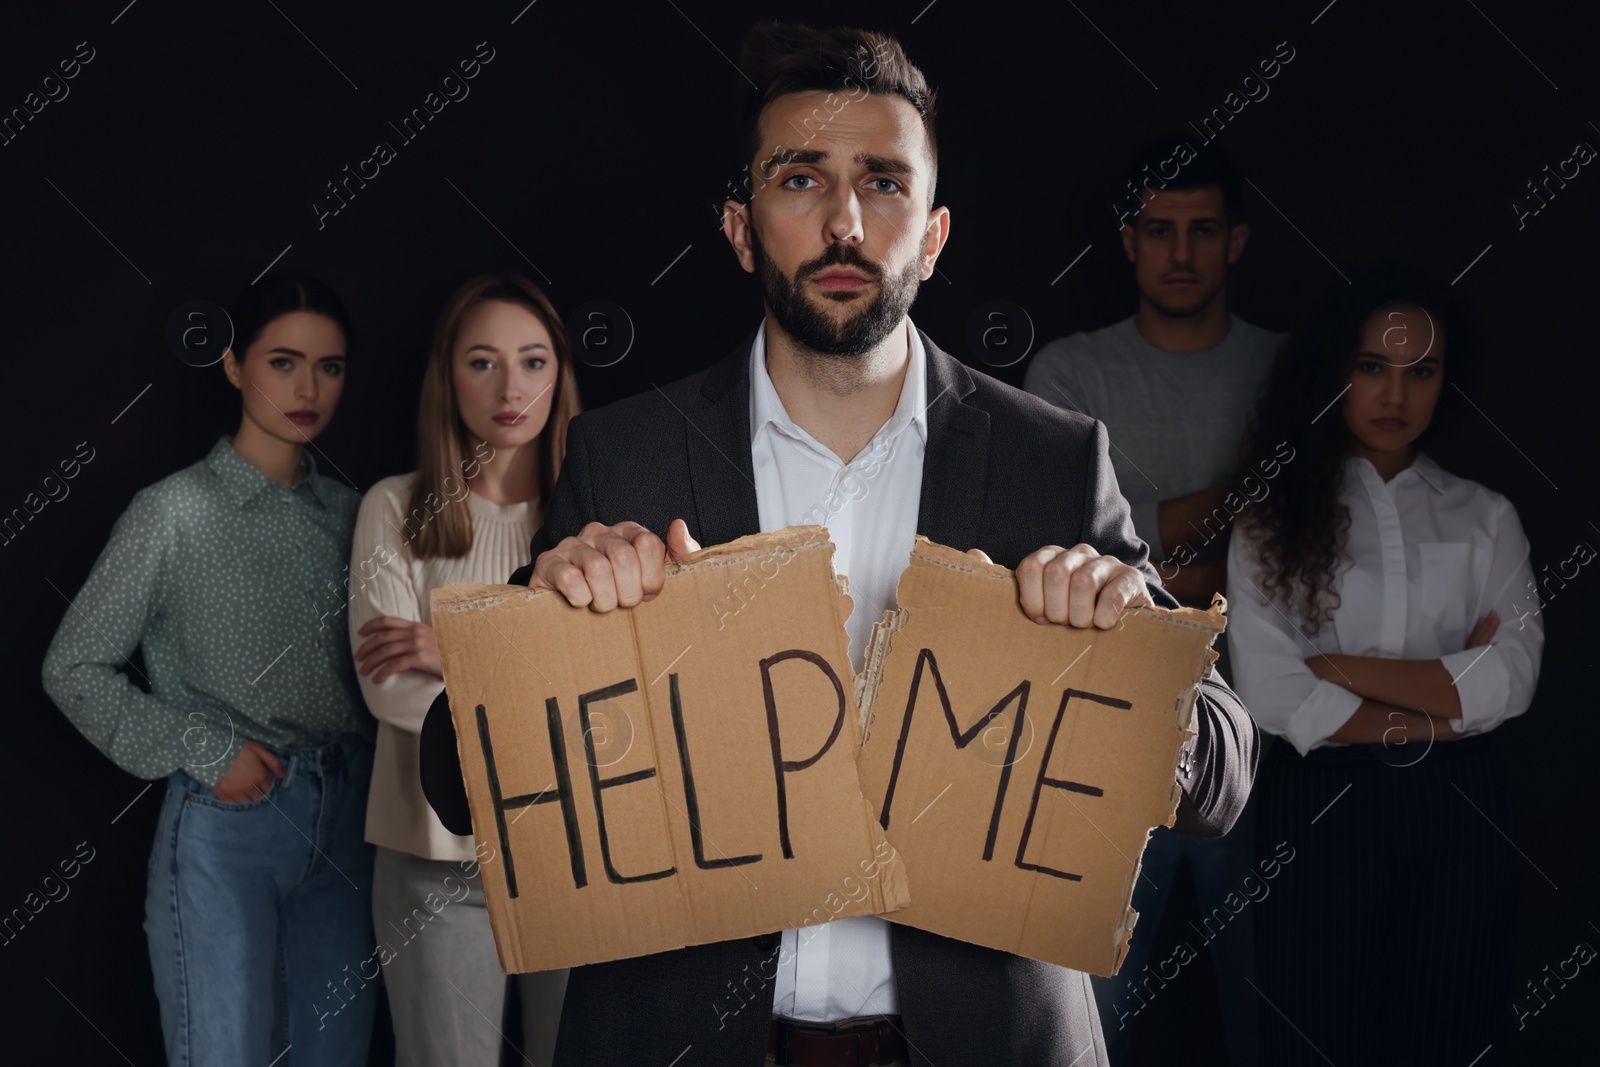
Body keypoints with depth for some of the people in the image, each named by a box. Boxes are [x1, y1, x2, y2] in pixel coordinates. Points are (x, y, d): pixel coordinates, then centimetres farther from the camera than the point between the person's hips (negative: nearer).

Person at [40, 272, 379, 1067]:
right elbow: (73, 671, -2)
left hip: (344, 818, 5)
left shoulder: (348, 511, 9)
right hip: (226, 818, -5)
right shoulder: (176, 511, -5)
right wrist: (205, 752, -10)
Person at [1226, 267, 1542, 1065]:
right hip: (1320, 805, -2)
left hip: (1459, 810, 2)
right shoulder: (1276, 516, 0)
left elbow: (1511, 681, -7)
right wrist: (1441, 707, -7)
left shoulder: (1485, 518, 7)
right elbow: (1272, 695, -11)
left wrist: (1339, 669, -10)